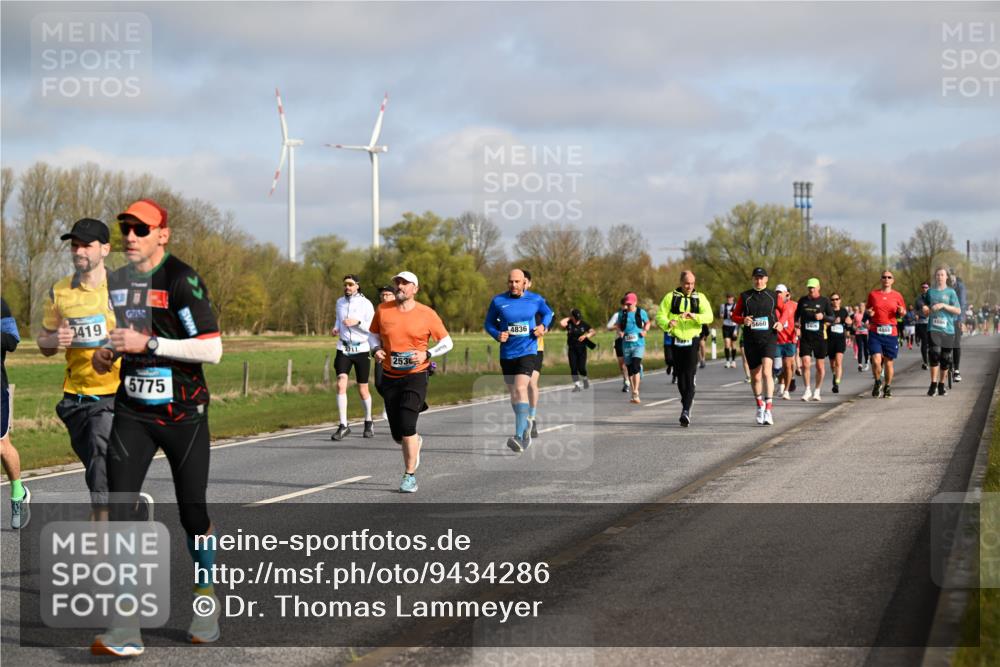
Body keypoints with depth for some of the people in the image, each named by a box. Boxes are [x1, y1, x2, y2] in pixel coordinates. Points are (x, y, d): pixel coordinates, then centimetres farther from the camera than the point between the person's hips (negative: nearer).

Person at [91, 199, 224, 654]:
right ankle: (126, 627, -11)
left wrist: (147, 344, -22)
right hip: (132, 415, 5)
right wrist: (105, 355, 4)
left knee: (192, 511, 6)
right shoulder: (115, 283, 9)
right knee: (117, 512, -10)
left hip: (184, 415, -5)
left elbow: (212, 349, -19)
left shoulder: (182, 281, -12)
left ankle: (206, 600, 30)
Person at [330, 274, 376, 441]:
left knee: (363, 390, 5)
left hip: (361, 349, -3)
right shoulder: (340, 302, 7)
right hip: (343, 349, 3)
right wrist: (336, 328, 2)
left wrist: (357, 322, -23)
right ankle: (343, 425, -13)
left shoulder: (365, 304, -6)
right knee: (341, 385, -15)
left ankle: (368, 422, 30)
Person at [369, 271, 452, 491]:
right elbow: (374, 334, 17)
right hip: (390, 377, 3)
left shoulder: (427, 314, -5)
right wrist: (377, 349, -4)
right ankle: (416, 442, 43)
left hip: (416, 376, -3)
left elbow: (447, 342, 2)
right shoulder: (383, 310, 2)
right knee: (397, 434, 6)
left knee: (406, 427, -18)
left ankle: (410, 475, -4)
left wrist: (427, 354, -14)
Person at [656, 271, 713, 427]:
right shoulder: (671, 297, 6)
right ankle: (687, 405, 28)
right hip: (676, 342, 2)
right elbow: (660, 316, 0)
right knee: (680, 378, 10)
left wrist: (694, 316, -27)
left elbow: (709, 316, -7)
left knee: (689, 377, -13)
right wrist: (667, 323, -23)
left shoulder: (700, 298, 6)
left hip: (692, 343, -2)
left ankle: (686, 412, -19)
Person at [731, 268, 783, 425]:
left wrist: (780, 323, 1)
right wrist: (743, 320, -11)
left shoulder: (773, 296, 5)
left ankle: (768, 410, -24)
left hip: (769, 339, -2)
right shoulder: (745, 297, 6)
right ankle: (760, 405, 32)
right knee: (755, 376, 8)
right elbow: (735, 315, 11)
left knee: (766, 371, -20)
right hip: (750, 341, 2)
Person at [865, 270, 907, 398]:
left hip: (891, 332, 1)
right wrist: (868, 312, -6)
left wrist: (901, 312, -7)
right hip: (875, 331, -1)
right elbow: (867, 309, 17)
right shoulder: (872, 294, 8)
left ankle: (888, 387, 22)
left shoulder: (897, 296, 8)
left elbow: (902, 312, 16)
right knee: (876, 360, -13)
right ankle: (877, 383, 12)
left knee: (889, 362, 4)